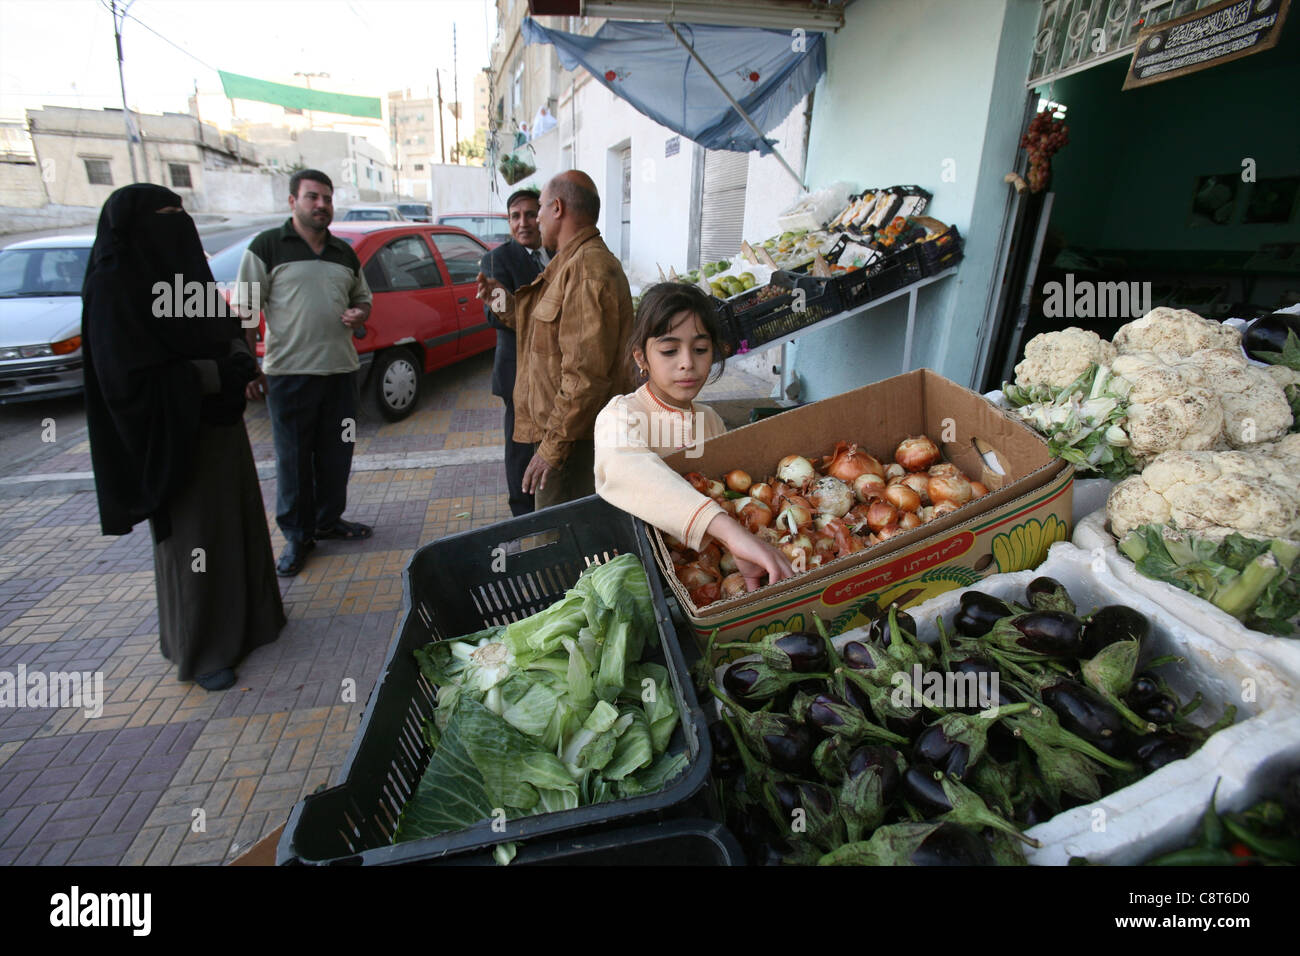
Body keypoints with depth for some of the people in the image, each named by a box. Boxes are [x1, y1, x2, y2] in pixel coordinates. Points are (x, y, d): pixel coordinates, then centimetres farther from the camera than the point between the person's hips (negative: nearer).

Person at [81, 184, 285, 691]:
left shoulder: (184, 273, 7)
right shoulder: (114, 287, -16)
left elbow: (228, 331, 15)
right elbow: (136, 377, -22)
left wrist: (239, 359, -8)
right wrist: (224, 372, -21)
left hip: (220, 422, 8)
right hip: (175, 434, -8)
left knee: (238, 519, 16)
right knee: (192, 538, 3)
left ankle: (245, 614, 34)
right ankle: (199, 650, 19)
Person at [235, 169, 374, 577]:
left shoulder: (345, 253, 14)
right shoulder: (267, 246, -1)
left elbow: (363, 297, 27)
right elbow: (245, 309, -5)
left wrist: (359, 314, 2)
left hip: (341, 369, 5)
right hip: (289, 371, -5)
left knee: (336, 453, 12)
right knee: (293, 459, 3)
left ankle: (329, 520, 29)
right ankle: (297, 536, 15)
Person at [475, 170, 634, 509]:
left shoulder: (588, 269, -19)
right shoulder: (570, 264, 19)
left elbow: (586, 374, -25)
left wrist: (553, 445, -23)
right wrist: (505, 303, 19)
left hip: (575, 439, -11)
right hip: (561, 430, 11)